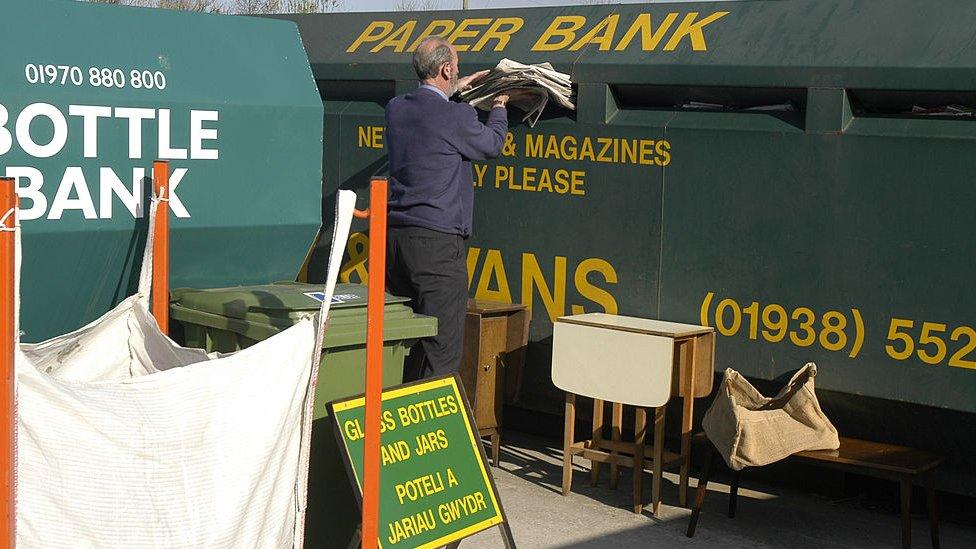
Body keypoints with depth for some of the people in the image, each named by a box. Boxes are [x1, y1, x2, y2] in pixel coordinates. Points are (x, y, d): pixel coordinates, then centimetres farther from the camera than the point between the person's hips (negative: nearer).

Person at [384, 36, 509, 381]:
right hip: (438, 242, -7)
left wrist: (454, 90, 44)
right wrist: (500, 105, 28)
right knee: (441, 348, -3)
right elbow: (492, 145, 10)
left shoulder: (396, 109, 8)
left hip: (395, 236, 7)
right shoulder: (458, 117, -11)